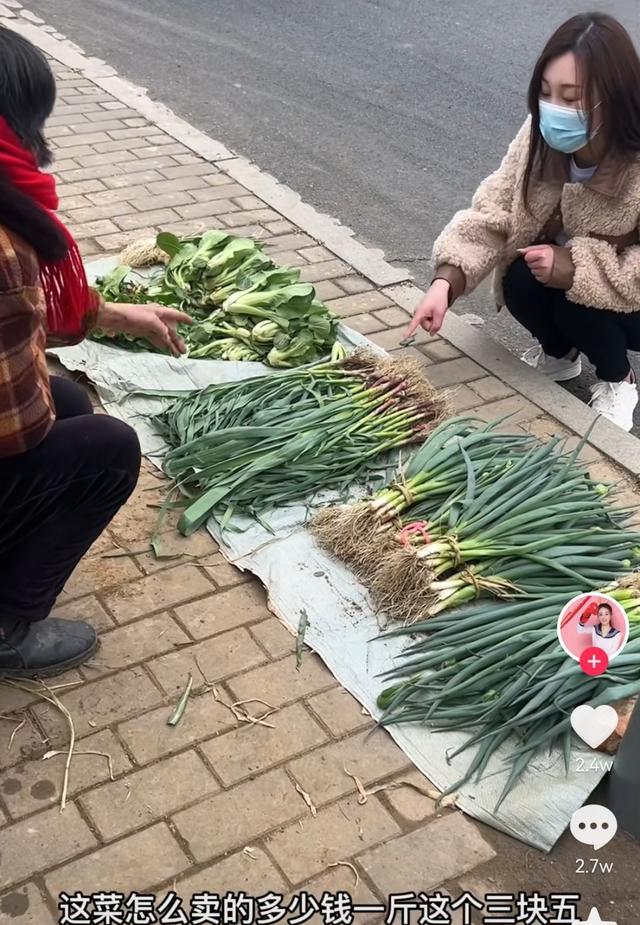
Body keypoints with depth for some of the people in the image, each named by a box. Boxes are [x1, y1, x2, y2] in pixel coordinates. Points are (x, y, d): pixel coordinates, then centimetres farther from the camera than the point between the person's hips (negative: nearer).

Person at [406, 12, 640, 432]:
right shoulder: (542, 137, -18)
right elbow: (491, 212, -20)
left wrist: (573, 267, -37)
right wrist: (446, 280, -35)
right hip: (563, 264, 4)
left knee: (571, 294, -30)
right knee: (521, 281, -24)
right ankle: (559, 352, 11)